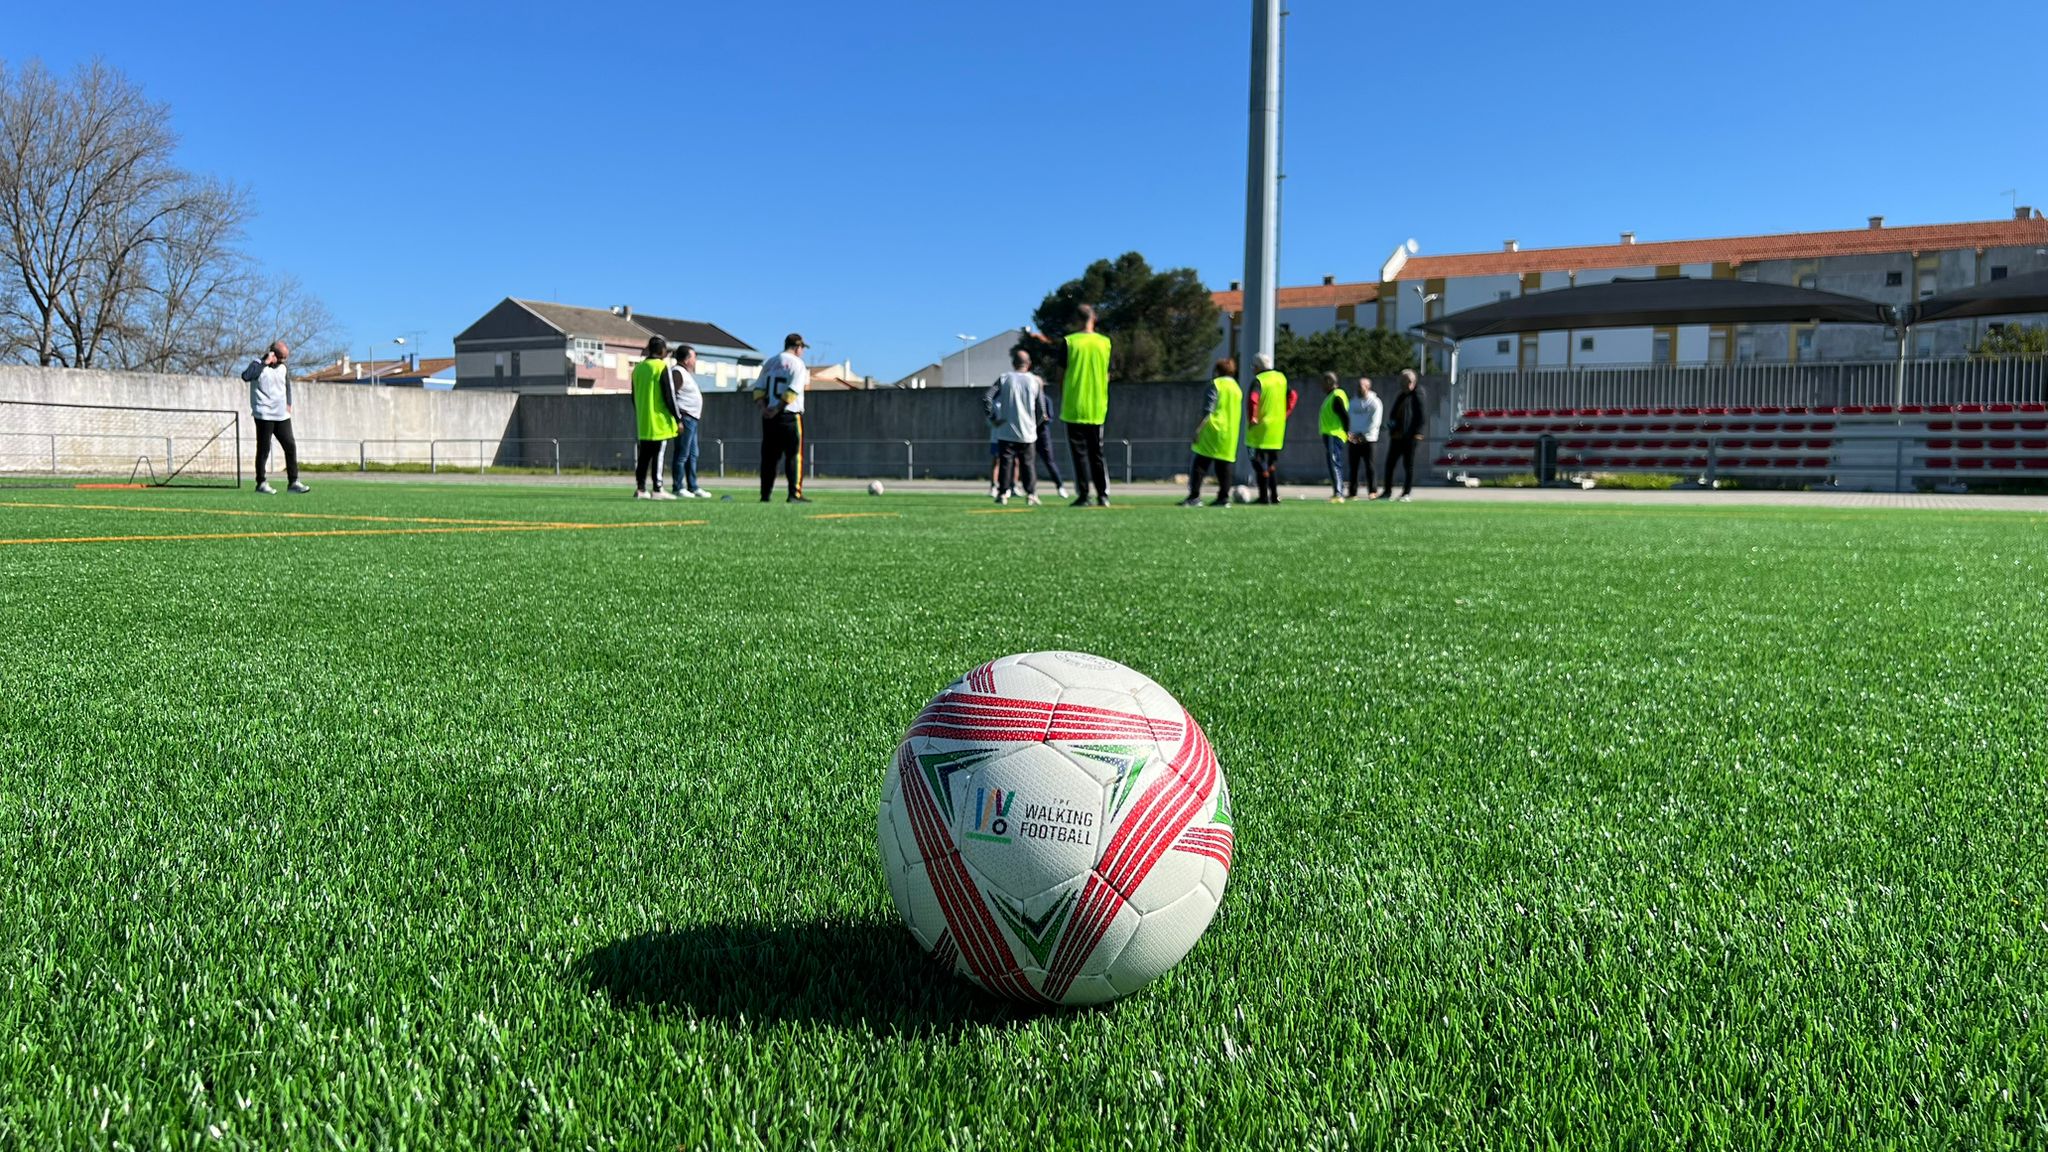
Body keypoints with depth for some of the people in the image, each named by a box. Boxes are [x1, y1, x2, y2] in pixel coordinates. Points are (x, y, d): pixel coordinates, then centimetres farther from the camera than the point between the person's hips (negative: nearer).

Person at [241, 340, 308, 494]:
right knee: (264, 449, -1)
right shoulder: (258, 365, -6)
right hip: (264, 416, -6)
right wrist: (265, 363, -24)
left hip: (282, 416, 6)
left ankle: (293, 482, 5)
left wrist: (288, 403, 19)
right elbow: (246, 376, -26)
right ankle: (261, 483, 7)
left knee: (291, 447, 1)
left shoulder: (282, 368, 14)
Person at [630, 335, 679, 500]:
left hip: (643, 422, 7)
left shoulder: (638, 368, 11)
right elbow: (669, 395, -13)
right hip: (660, 421, -6)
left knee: (644, 455, 10)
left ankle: (640, 488, 10)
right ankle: (657, 490, -5)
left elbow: (634, 396, 16)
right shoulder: (662, 367, -9)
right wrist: (677, 418, -7)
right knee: (658, 455, -5)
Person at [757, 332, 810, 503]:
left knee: (768, 455, 9)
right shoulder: (797, 363, -4)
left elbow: (759, 388, 7)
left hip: (768, 416, 6)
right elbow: (793, 391, -16)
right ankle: (795, 494, -7)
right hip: (790, 415, -6)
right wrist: (778, 409, -14)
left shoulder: (770, 362, 16)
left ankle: (765, 494, 8)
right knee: (794, 455, -2)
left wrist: (763, 407, -3)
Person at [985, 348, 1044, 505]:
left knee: (1005, 461, 2)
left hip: (1006, 431, -1)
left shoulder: (1004, 378, -1)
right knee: (1027, 463, 10)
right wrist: (1037, 423, 17)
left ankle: (1003, 494, -3)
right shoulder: (1035, 381, 1)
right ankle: (1031, 493, 4)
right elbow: (1041, 407, 3)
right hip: (1027, 432, 1)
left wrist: (992, 419, -1)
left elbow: (988, 398, -8)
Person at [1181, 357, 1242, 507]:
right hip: (1230, 434, 6)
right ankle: (1224, 497, 2)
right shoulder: (1238, 389, 16)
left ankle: (1195, 496, -11)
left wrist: (1199, 427, -12)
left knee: (1199, 463, -4)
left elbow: (1208, 409, -12)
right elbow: (1239, 413, 18)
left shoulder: (1216, 384, -4)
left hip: (1213, 429, -6)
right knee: (1225, 465, 6)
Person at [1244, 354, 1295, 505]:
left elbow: (1253, 399, -25)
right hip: (1278, 427, 6)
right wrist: (1285, 413, 13)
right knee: (1273, 461, 17)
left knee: (1259, 461, -2)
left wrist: (1253, 418, -17)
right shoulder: (1281, 377, 11)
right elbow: (1292, 395, 11)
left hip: (1261, 427, -6)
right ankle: (1274, 495, 14)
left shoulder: (1258, 380, -10)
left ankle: (1264, 496, -6)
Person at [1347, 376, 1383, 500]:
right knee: (1353, 466, 3)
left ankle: (1372, 491, 1)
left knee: (1369, 466, -5)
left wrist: (1363, 435, -13)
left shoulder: (1374, 402, -2)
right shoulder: (1353, 401, 12)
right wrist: (1350, 433, -6)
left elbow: (1375, 422, -9)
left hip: (1368, 439, -4)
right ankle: (1352, 492, 7)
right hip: (1354, 439, 4)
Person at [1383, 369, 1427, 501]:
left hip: (1410, 437, -6)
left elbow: (1423, 416, -8)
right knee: (1390, 463, 4)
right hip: (1397, 436, 6)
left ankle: (1406, 493, 6)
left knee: (1408, 465, 0)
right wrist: (1392, 428, 3)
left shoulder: (1418, 396, -3)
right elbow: (1392, 415, 20)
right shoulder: (1400, 397, 17)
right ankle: (1387, 490, 12)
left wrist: (1419, 433, -16)